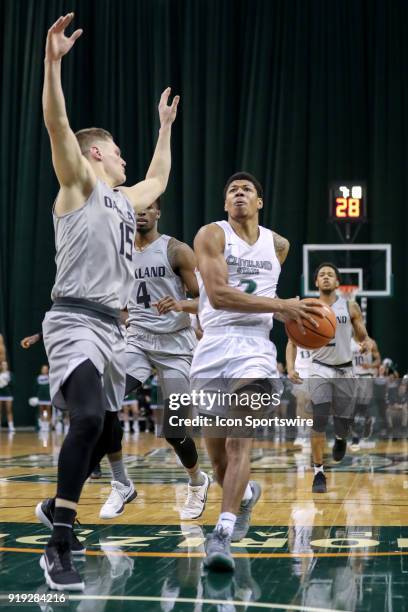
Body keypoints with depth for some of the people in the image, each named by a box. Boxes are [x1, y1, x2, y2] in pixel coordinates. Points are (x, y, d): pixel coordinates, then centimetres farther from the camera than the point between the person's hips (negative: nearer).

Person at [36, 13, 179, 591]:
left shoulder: (125, 199, 22)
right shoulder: (80, 183, 0)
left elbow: (159, 178, 44)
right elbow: (56, 124, -16)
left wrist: (166, 124, 46)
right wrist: (53, 61, -27)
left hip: (112, 327, 10)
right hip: (76, 322, -9)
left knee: (105, 428, 14)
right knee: (88, 419, -27)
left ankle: (58, 507, 32)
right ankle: (60, 547, -27)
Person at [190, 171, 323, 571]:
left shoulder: (278, 245, 12)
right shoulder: (211, 235, -3)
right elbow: (218, 295, -17)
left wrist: (290, 315, 12)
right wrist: (280, 306, -19)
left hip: (255, 349, 1)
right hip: (213, 348, -1)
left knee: (240, 441, -19)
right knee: (216, 453, 10)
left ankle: (223, 534, -24)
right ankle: (246, 494, 42)